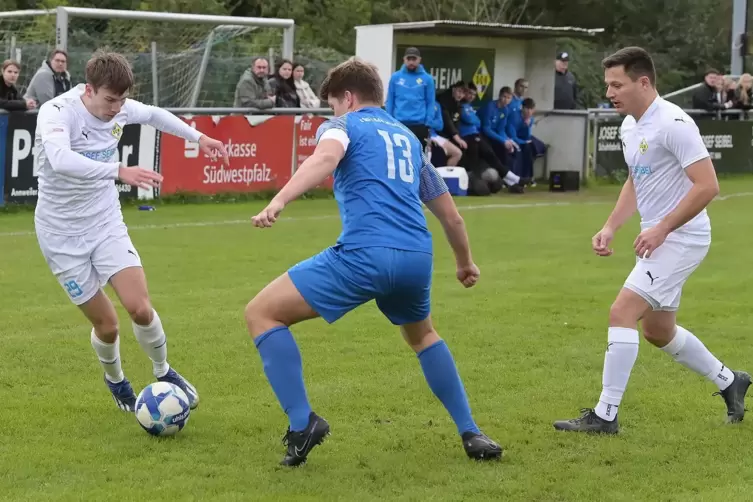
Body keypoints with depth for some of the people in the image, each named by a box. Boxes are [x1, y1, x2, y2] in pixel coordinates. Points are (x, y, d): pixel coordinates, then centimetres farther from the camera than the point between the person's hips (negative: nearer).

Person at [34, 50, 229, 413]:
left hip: (106, 223, 4)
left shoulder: (120, 109, -6)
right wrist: (120, 171, -54)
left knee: (140, 308, -14)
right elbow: (59, 160, -45)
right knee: (106, 324, 0)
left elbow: (153, 114, 19)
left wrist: (198, 137, 20)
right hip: (62, 234, -4)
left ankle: (163, 373, 14)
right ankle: (114, 379, 33)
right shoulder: (56, 113, -24)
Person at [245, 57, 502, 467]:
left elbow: (326, 157, -15)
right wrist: (465, 261, 51)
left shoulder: (342, 125, 12)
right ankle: (471, 434, 29)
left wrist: (278, 202, -28)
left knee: (261, 313, 7)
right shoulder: (408, 137, 29)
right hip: (417, 258, 6)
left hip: (363, 255, -6)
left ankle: (301, 423, -5)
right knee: (422, 334, 37)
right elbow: (449, 214, 34)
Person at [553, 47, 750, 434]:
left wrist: (661, 229, -24)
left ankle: (605, 416, -10)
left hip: (680, 238, -10)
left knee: (621, 313, -16)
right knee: (658, 331, 18)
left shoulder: (673, 123, -19)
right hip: (658, 238, 10)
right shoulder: (630, 126, 9)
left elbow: (707, 186, -23)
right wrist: (610, 227, 10)